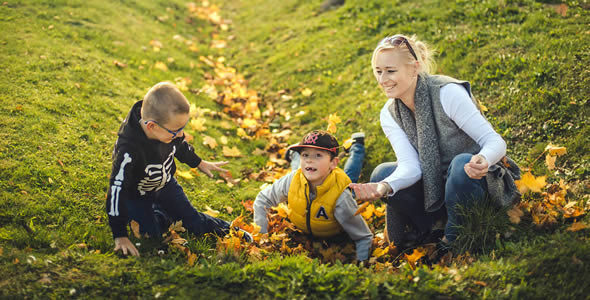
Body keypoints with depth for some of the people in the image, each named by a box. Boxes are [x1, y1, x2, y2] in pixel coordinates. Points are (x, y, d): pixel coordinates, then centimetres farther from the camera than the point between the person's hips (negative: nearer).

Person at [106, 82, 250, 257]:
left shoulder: (167, 128, -24)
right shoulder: (129, 150, -44)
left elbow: (180, 145, 2)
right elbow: (117, 190, -38)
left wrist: (199, 163, 18)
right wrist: (120, 236, -35)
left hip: (165, 184, 4)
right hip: (137, 195, -4)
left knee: (192, 221, 9)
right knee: (153, 233, -10)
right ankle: (159, 213, 17)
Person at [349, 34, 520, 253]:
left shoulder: (448, 93, -22)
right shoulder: (389, 114, -5)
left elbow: (495, 140, -22)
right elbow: (411, 165, -16)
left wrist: (483, 160, -48)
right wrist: (384, 187, -39)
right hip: (436, 188, 4)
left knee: (462, 164, -38)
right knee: (381, 173, -19)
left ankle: (454, 239, -14)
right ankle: (427, 230, 0)